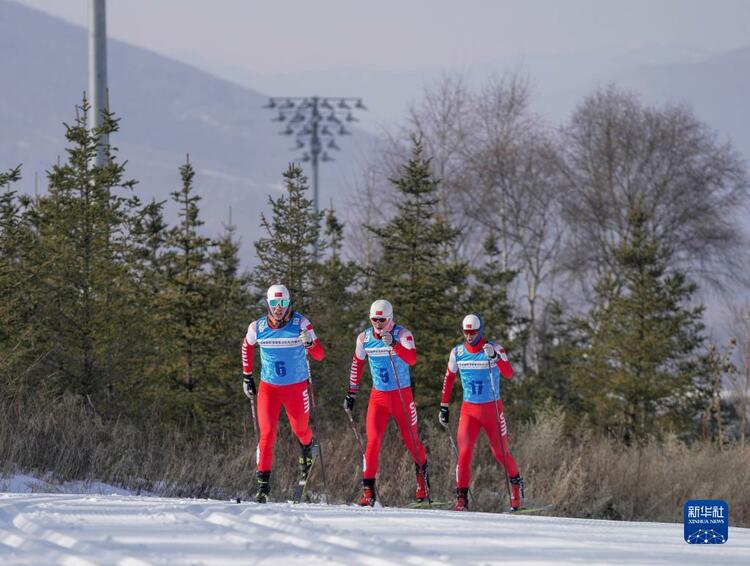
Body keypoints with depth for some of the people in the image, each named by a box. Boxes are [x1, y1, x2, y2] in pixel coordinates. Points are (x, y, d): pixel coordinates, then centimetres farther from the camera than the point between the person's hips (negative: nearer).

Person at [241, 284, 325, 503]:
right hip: (268, 387, 0)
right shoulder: (257, 328, -7)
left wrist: (309, 343, -33)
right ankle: (263, 484, -11)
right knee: (267, 433, -12)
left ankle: (307, 446, 49)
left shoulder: (301, 324, -13)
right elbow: (247, 346, 15)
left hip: (296, 387, 0)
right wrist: (247, 377, 14)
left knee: (300, 429, 11)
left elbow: (320, 355, -12)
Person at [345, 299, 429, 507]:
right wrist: (351, 393, 14)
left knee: (410, 439, 8)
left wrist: (393, 344, -41)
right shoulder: (364, 338, 1)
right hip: (378, 396, 2)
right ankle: (368, 490, -10)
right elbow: (357, 364, 14)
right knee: (373, 440, -10)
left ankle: (422, 474, 35)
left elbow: (411, 359, -27)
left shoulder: (402, 334, -11)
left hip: (402, 394, -2)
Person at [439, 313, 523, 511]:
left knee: (500, 452, 5)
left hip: (492, 409, -2)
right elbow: (449, 379, 13)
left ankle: (516, 482, 31)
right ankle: (462, 498, -8)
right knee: (464, 452, -11)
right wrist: (444, 407, 13)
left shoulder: (494, 349, -9)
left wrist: (495, 357, -37)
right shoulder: (457, 352, 1)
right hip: (469, 409, 2)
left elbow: (508, 374, -21)